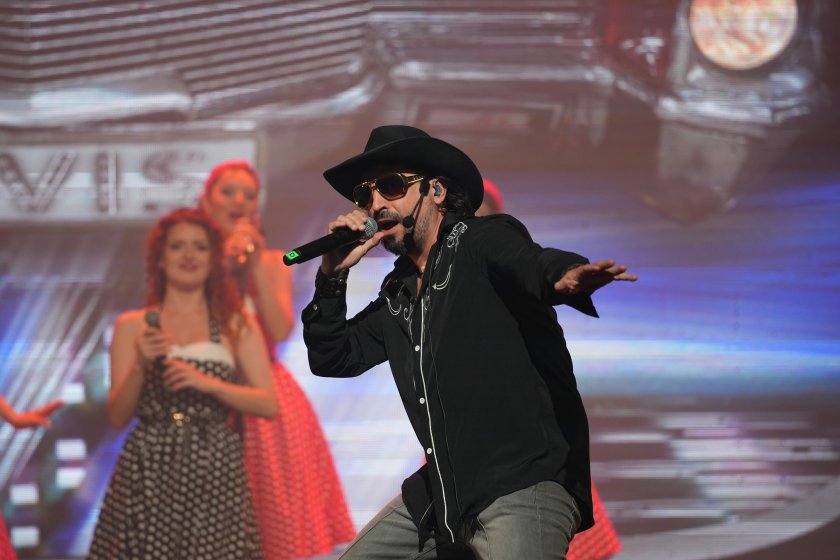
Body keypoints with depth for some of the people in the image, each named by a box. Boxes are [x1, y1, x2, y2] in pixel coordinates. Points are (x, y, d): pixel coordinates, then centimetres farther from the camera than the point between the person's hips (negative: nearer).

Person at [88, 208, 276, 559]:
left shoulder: (237, 325, 7)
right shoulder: (132, 326, 7)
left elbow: (269, 404, 0)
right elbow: (117, 416, 4)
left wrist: (208, 383, -12)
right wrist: (140, 366, -12)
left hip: (216, 469, 0)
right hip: (148, 468, 0)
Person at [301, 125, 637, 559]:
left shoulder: (482, 241, -3)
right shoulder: (398, 293, 18)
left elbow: (528, 263, -25)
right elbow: (331, 358, 20)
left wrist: (566, 276, -49)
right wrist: (333, 277, 6)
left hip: (526, 482, -8)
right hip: (443, 493, 8)